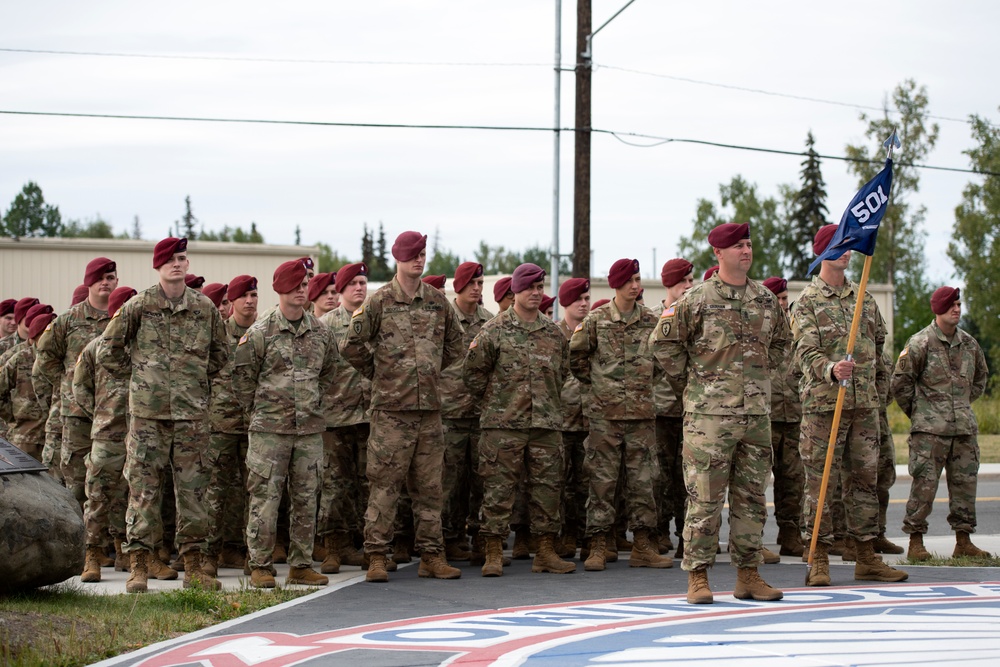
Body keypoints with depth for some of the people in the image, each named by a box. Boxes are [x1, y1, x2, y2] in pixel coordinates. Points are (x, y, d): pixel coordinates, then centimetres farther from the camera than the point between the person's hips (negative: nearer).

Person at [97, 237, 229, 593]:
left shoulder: (205, 307, 6)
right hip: (148, 412, -2)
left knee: (193, 489, 4)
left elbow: (220, 354, 20)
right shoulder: (138, 306, 0)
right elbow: (107, 351, 7)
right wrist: (140, 376, 7)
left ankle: (194, 566, 10)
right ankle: (138, 566, 3)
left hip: (192, 413, 2)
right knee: (143, 489, -2)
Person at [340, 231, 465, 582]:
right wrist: (380, 373, 6)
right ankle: (376, 556, 0)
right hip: (391, 408, -4)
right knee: (384, 483, -3)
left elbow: (454, 343, 23)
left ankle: (431, 555, 13)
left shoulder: (438, 301, 9)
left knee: (429, 484, 8)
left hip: (430, 407, 4)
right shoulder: (379, 302, -3)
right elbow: (351, 346, 1)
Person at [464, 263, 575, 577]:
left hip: (546, 423, 4)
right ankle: (494, 553, 1)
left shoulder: (553, 332, 11)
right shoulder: (495, 330, -2)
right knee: (498, 488, -4)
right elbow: (473, 371, 2)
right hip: (503, 424, -4)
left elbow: (562, 371, 24)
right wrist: (495, 400, 5)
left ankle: (546, 551, 12)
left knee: (547, 486, 5)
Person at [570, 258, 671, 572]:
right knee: (602, 478, -2)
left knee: (642, 478, 4)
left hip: (642, 410, 3)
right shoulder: (596, 320, 0)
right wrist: (594, 382, 8)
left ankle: (642, 546, 10)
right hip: (605, 411, -3)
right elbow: (576, 355, 8)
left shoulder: (650, 321, 8)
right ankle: (599, 546, 1)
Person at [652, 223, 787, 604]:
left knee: (751, 496, 8)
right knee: (705, 497, -5)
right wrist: (688, 384, 3)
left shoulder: (766, 300, 10)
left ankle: (748, 574, 14)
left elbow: (780, 342, 27)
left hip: (756, 412, 5)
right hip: (709, 414, -5)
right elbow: (663, 342, 0)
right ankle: (698, 576, 1)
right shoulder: (696, 300, -5)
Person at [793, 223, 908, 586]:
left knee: (864, 477, 8)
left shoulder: (863, 298, 14)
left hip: (864, 403, 6)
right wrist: (831, 370, -33)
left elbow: (879, 339, 28)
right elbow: (807, 351, -15)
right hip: (823, 403, -5)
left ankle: (866, 557, 13)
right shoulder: (807, 301, -4)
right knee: (820, 480, -4)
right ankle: (819, 559, -1)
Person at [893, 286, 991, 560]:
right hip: (930, 429, -6)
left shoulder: (969, 343, 11)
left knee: (965, 481, 6)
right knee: (925, 483, -7)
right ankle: (915, 542, 0)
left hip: (964, 426, 6)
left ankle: (963, 541, 14)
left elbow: (980, 378, 28)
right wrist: (918, 412, 4)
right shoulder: (920, 343, -6)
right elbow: (900, 382, -2)